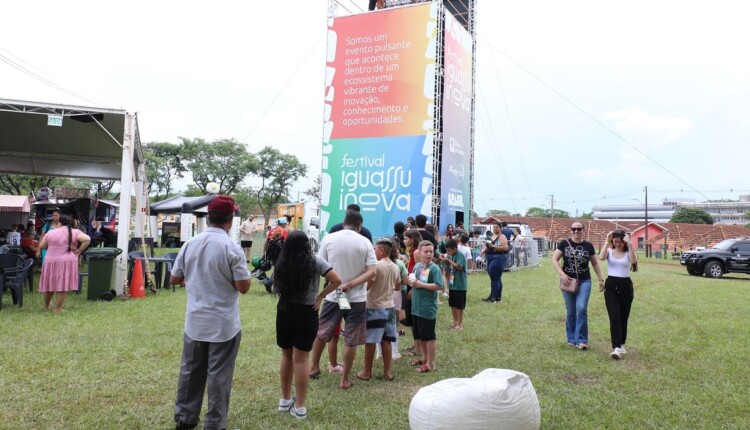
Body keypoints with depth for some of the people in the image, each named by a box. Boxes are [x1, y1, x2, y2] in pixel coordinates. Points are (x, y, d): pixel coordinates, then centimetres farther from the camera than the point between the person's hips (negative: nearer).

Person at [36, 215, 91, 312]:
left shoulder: (50, 233, 3)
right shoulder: (75, 232, -3)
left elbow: (41, 246, 11)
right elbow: (87, 239, -17)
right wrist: (79, 251, -7)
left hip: (51, 262, 2)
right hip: (67, 262, -2)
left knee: (49, 284, 17)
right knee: (62, 286, 2)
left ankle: (46, 306, 34)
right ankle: (58, 309, 5)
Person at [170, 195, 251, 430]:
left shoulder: (190, 244, 0)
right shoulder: (232, 247, -16)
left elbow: (174, 279, 9)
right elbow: (243, 287, -15)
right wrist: (243, 273, 4)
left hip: (194, 322, 5)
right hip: (224, 324, -5)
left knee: (190, 371, 17)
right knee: (218, 376, 5)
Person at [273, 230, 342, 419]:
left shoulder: (282, 264, -2)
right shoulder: (315, 261, -8)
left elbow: (276, 289, 2)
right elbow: (336, 280, -12)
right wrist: (320, 296, -3)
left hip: (284, 313, 3)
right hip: (306, 314, -2)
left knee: (286, 356, 17)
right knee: (300, 359, 3)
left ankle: (285, 400, 29)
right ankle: (300, 407, 10)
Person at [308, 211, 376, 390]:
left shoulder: (328, 238, -5)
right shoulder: (365, 242, -6)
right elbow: (372, 271, -13)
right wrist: (350, 284, -14)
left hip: (332, 295, 1)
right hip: (357, 298, -1)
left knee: (320, 333, 22)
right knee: (351, 341, 10)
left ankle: (314, 367, 36)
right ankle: (345, 380, 18)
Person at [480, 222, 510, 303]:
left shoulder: (502, 237, -7)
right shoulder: (491, 236, 18)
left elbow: (505, 248, -18)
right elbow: (487, 246, 22)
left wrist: (493, 246, -21)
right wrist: (483, 250, 1)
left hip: (499, 258, -9)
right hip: (490, 259, 9)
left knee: (494, 278, -10)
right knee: (497, 279, 13)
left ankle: (492, 298, -8)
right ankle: (498, 298, 18)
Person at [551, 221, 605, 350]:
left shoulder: (588, 246, 3)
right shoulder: (564, 244, -2)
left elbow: (595, 263, 12)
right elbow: (554, 260, -4)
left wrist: (601, 279, 8)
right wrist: (562, 274, -16)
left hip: (584, 281, 0)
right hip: (568, 281, 0)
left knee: (582, 309, -12)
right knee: (570, 312, 8)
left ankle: (581, 340, -1)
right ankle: (572, 339, 22)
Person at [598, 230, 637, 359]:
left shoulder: (628, 252, 1)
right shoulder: (609, 251, 2)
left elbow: (634, 261, -23)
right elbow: (601, 257, -21)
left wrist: (629, 244, -26)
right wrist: (607, 242, -20)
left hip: (626, 286, 1)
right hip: (611, 286, -1)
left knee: (623, 318, 10)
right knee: (614, 318, -11)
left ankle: (621, 345, 27)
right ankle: (616, 348, -16)